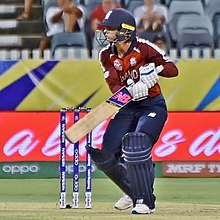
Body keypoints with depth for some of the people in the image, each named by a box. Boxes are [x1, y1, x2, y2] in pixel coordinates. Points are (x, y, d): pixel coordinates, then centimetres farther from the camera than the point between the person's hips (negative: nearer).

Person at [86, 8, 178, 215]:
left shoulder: (143, 48, -16)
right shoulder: (106, 55, -3)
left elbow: (173, 69, -15)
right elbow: (115, 87, -13)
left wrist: (155, 69, -36)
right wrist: (132, 89, -35)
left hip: (152, 106, -6)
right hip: (126, 108, 6)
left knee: (137, 147, -27)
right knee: (105, 157, -2)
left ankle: (146, 201, -14)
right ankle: (133, 192, 24)